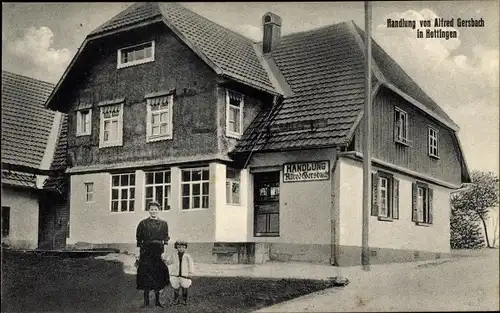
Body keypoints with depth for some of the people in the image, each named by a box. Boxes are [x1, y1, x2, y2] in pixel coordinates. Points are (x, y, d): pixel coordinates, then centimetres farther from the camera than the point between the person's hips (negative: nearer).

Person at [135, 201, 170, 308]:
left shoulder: (163, 224, 8)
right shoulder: (143, 223, 5)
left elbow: (166, 239, 9)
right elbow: (139, 239, 4)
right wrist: (138, 252, -2)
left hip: (159, 252, 1)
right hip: (146, 252, -1)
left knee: (158, 276, 3)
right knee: (145, 275, -1)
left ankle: (157, 300, 12)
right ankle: (146, 300, 8)